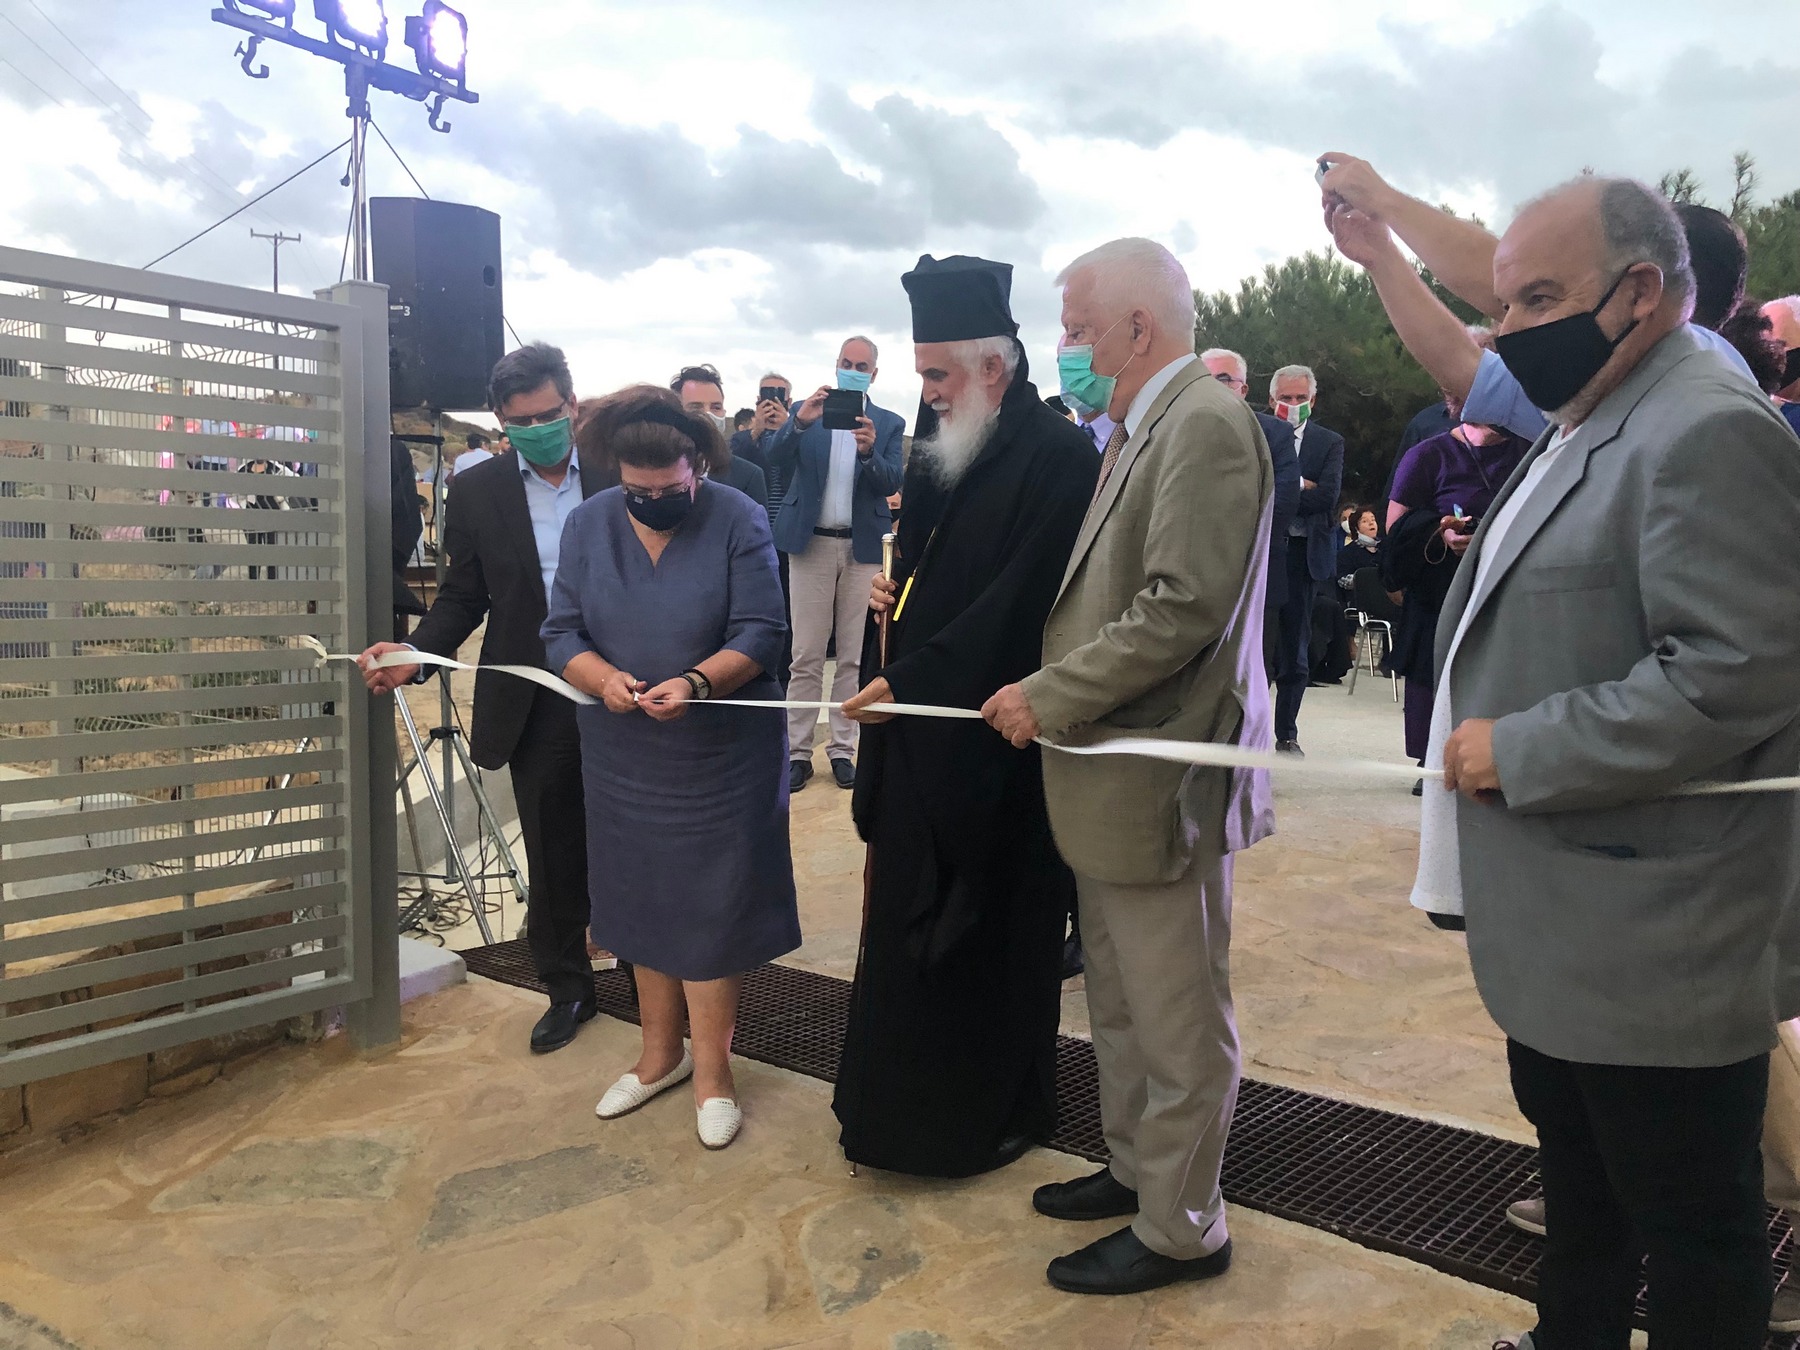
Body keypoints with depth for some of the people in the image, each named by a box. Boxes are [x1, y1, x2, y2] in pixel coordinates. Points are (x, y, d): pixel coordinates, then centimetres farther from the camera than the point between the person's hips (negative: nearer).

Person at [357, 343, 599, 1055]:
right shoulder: (476, 490, 2)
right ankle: (566, 986, 30)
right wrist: (415, 652, -14)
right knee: (553, 850, 13)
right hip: (538, 702, 1)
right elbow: (462, 596, 4)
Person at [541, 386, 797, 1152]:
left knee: (709, 904, 2)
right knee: (641, 898, 14)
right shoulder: (588, 523, 0)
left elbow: (761, 633, -15)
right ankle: (661, 1054, 31)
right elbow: (561, 634, -1)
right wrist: (604, 680, -21)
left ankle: (711, 1071, 17)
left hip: (720, 754, -4)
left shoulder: (739, 521, -10)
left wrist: (697, 682, -31)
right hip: (623, 756, 4)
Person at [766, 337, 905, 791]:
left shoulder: (889, 424, 7)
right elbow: (775, 458, -8)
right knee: (806, 655, 0)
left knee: (853, 654, 4)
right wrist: (799, 422, -26)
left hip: (863, 548, 1)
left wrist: (869, 451, -27)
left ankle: (843, 748, 12)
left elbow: (892, 484, -7)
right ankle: (798, 751, 4)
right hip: (812, 543, -1)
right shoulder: (807, 411, 7)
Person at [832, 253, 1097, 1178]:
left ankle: (993, 1110, 25)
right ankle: (910, 1096, 32)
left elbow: (1016, 606, -22)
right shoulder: (947, 446, 12)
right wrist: (892, 585, 1)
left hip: (991, 747, -8)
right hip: (920, 738, 9)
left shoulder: (1055, 458, -16)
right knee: (908, 923, 16)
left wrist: (908, 680, -21)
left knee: (987, 933, 6)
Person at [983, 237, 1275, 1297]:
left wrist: (1048, 698, -17)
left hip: (1164, 779, -9)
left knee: (1177, 1022, 6)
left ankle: (1180, 1228, 23)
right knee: (1122, 1005, 22)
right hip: (1115, 774, 9)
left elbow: (1181, 610, -23)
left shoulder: (1206, 421, -16)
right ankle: (1135, 1168, 40)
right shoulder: (1143, 427, 14)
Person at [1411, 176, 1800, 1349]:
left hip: (1654, 942, -10)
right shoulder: (1586, 428, 14)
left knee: (1689, 1227, 8)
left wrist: (1519, 752, -21)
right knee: (1576, 1170, 25)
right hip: (1566, 927, 10)